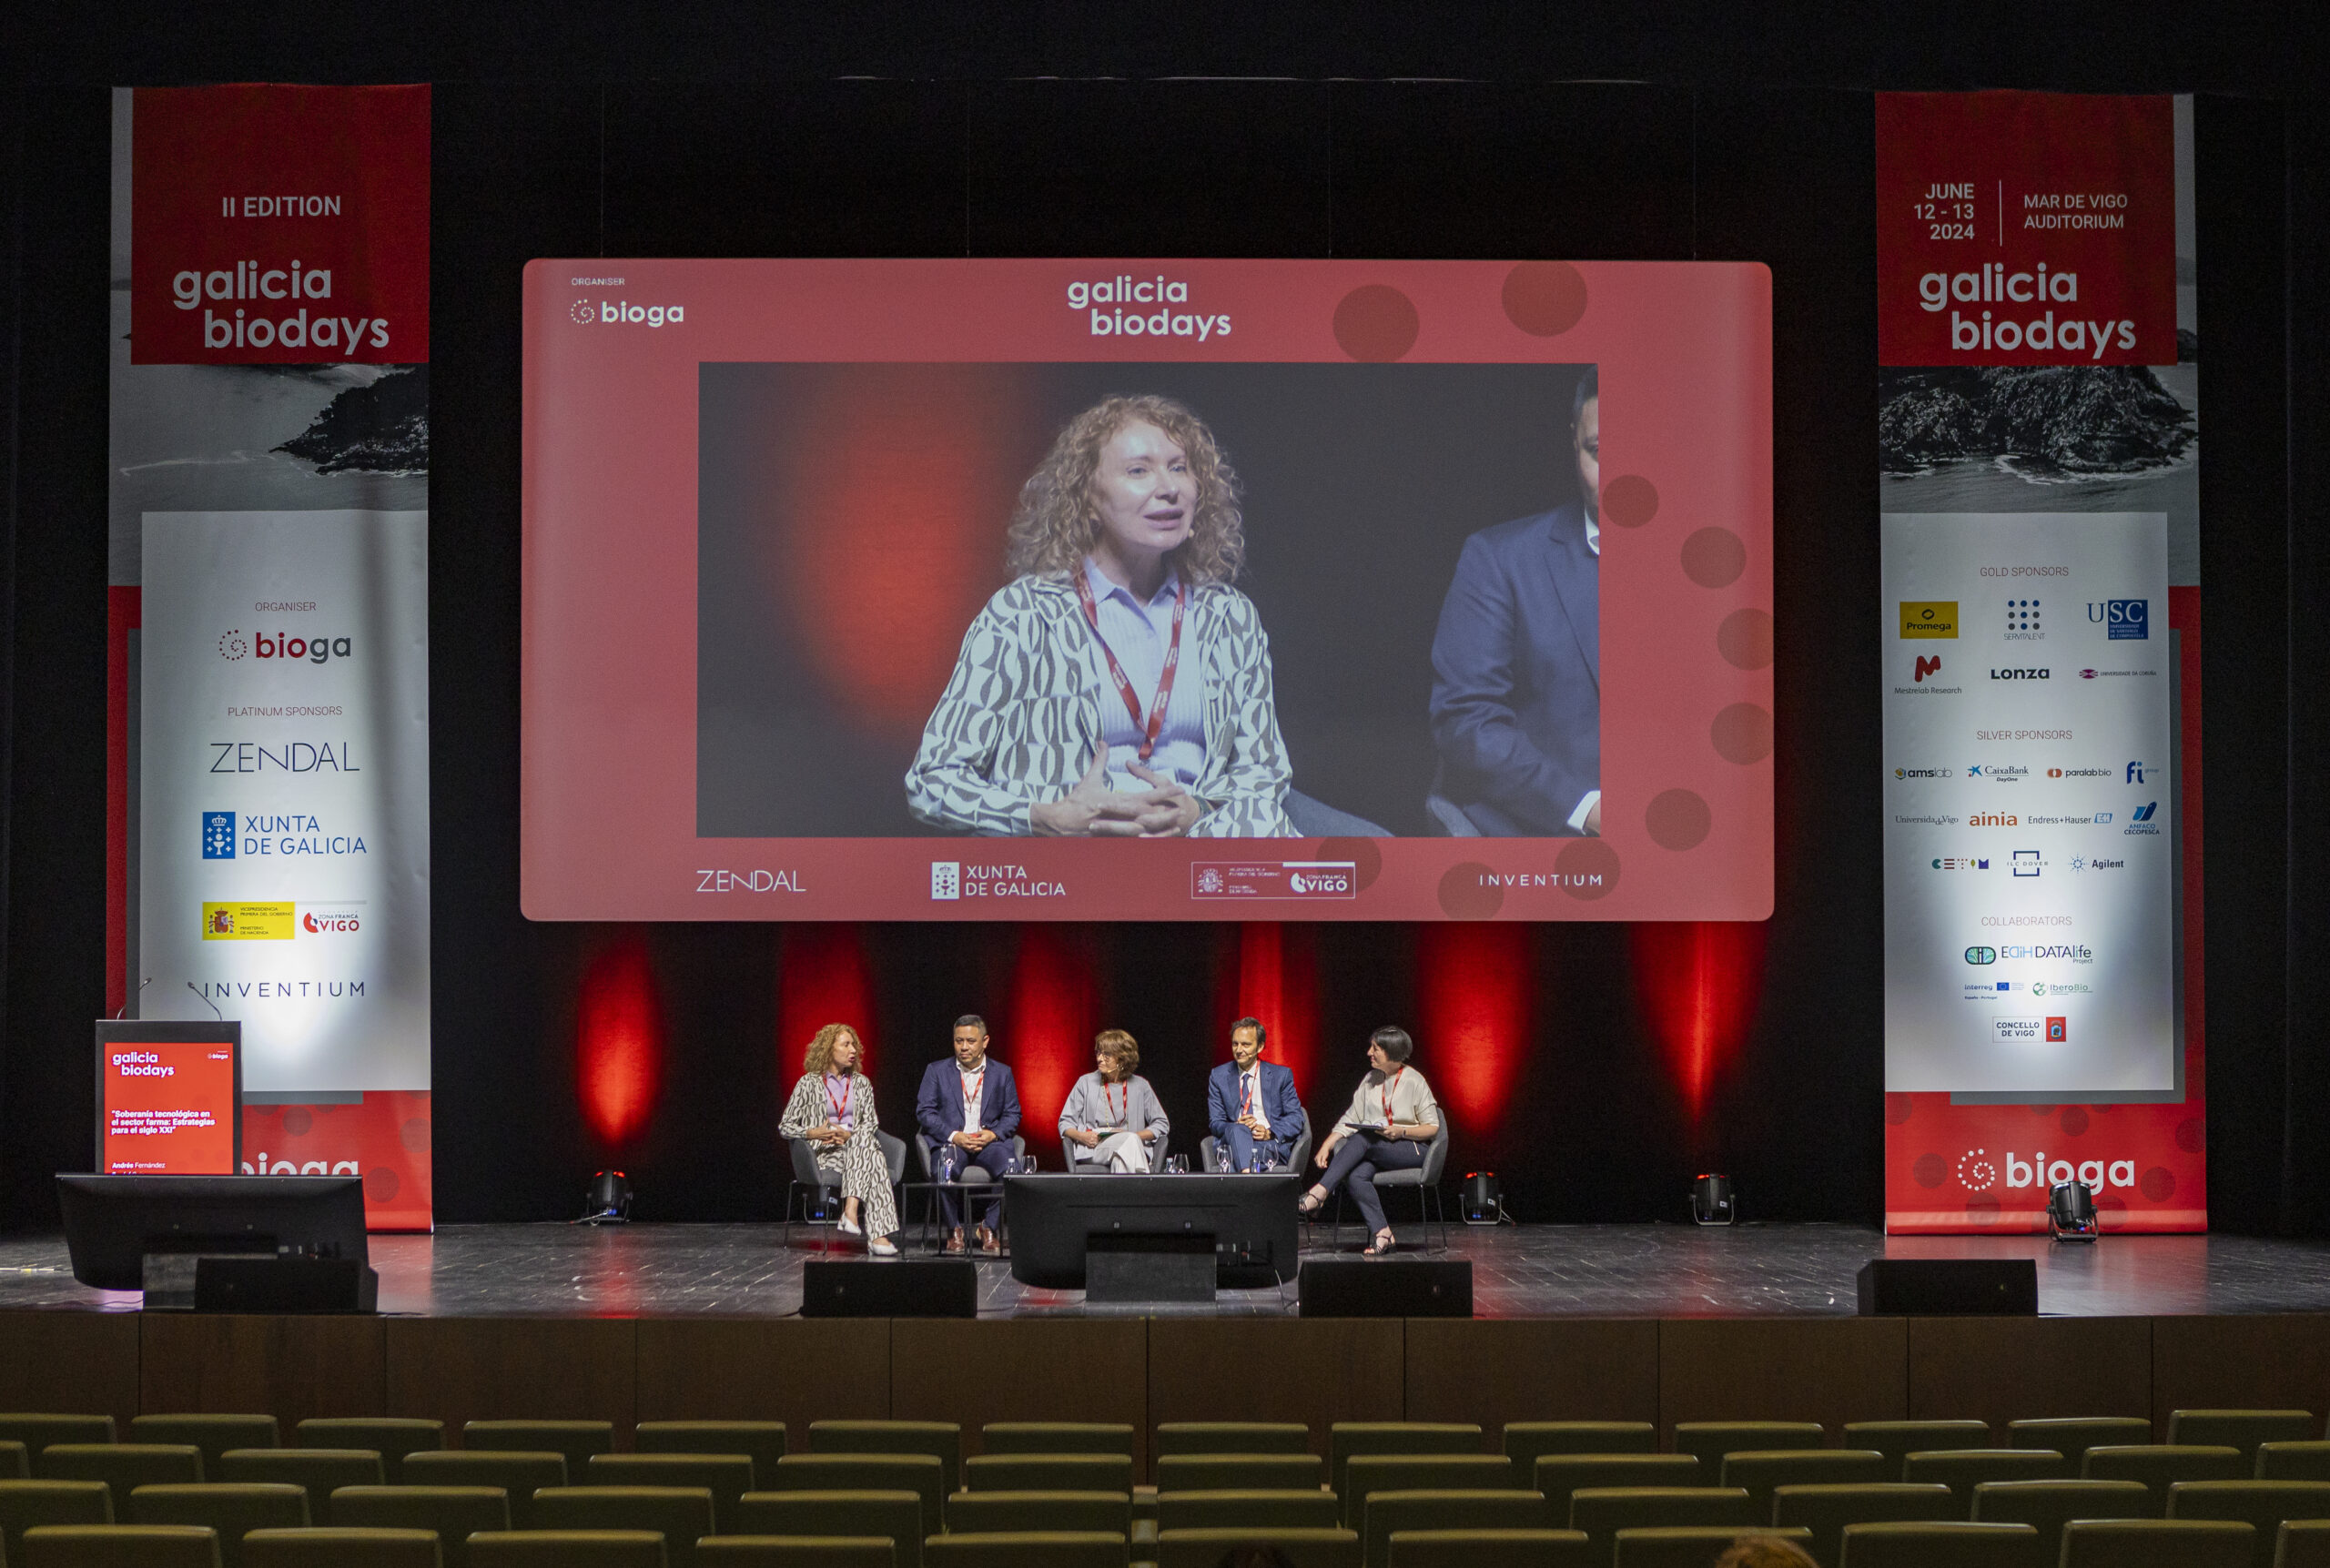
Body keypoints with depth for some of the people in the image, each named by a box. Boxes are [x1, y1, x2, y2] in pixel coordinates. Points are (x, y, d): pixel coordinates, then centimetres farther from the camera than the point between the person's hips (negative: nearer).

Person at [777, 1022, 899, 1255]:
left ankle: (851, 1212, -49)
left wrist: (849, 1135, -11)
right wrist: (814, 1133, -14)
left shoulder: (862, 1083, 18)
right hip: (824, 1154, -3)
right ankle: (877, 1235, -44)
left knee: (866, 1145, -37)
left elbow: (871, 1123, 11)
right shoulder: (809, 1083, 6)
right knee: (872, 1159, -35)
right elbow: (785, 1126, 5)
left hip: (856, 1146, 3)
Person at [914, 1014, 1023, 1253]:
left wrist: (993, 1134, -10)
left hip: (989, 1142, 1)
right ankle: (954, 1230, -13)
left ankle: (989, 1227, -13)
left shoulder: (1002, 1073, 14)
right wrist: (954, 1136, -12)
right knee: (946, 1168, -36)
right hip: (950, 1142, -1)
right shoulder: (937, 1071, 10)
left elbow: (1012, 1115, 12)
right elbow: (924, 1111, 3)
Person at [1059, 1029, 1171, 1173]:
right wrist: (1081, 1136, -9)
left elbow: (1161, 1124, 17)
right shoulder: (1086, 1082, 14)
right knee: (1130, 1140, -36)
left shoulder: (1140, 1086, 15)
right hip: (1093, 1149, -1)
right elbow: (1065, 1123, 14)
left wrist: (1137, 1136, -3)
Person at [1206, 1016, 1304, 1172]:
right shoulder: (1219, 1076, 14)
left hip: (1271, 1143, -1)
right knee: (1237, 1130, -39)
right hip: (1231, 1140, 1)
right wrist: (1237, 1126, -14)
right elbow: (1215, 1122, 10)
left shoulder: (1281, 1075, 11)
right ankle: (1245, 1172, -56)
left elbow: (1295, 1118, 6)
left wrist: (1270, 1133, -15)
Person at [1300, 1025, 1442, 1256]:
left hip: (1411, 1150, -5)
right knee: (1356, 1176, -30)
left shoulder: (1414, 1082, -3)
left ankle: (1319, 1193, -36)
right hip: (1375, 1151, 5)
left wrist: (1401, 1131, -20)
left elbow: (1432, 1128, -3)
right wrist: (1326, 1146, -4)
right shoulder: (1370, 1081, 13)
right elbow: (1350, 1119, 10)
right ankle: (1381, 1233, -31)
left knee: (1360, 1140, -32)